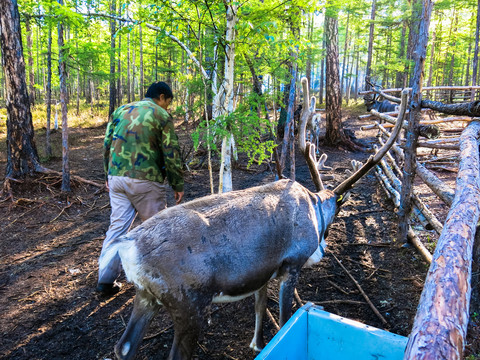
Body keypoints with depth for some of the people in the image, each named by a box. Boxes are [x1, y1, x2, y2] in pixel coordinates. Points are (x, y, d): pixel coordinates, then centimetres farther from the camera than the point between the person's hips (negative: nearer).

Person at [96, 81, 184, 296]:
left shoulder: (120, 111, 14)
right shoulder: (161, 115, -4)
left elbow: (107, 145, 16)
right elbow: (171, 153, -7)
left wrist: (108, 175, 24)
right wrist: (178, 185, 0)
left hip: (117, 178, 5)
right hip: (146, 181, -5)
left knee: (117, 226, 10)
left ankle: (106, 280, 12)